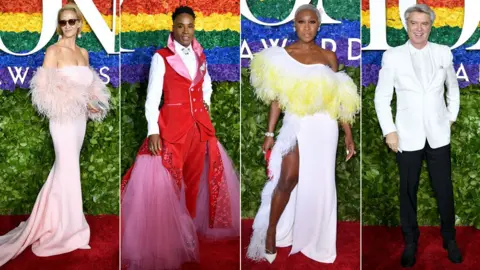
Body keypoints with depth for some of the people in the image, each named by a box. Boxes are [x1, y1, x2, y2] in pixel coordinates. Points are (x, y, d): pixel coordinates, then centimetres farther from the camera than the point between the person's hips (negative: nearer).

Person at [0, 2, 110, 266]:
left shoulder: (83, 52, 12)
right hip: (63, 117, -7)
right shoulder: (53, 51, -9)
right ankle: (67, 227, 8)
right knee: (69, 168, -4)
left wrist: (90, 103, -1)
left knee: (65, 166, 14)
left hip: (80, 117, 7)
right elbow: (45, 89, -15)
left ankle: (52, 217, 27)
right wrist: (79, 102, -19)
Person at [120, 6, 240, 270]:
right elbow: (152, 96, -10)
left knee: (195, 178, 13)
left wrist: (206, 102, 11)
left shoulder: (200, 54, 9)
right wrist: (153, 131, -17)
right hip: (172, 124, -6)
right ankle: (166, 237, 4)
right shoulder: (161, 57, -7)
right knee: (164, 180, -9)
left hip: (200, 124, 6)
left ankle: (189, 228, 29)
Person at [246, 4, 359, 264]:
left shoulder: (329, 57, 3)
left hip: (323, 126, 1)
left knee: (318, 183, 6)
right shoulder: (281, 55, 1)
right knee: (288, 179, -11)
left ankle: (312, 238, 23)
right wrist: (269, 132, -1)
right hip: (295, 123, -1)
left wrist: (348, 134, 4)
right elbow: (277, 98, 2)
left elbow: (340, 98, 6)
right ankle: (271, 233, 5)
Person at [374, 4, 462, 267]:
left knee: (444, 190, 7)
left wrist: (451, 117, 12)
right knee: (408, 191, 9)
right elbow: (381, 97, -1)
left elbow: (453, 87, 17)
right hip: (408, 136, -1)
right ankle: (410, 242, 24)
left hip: (438, 135, 1)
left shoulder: (444, 52, 2)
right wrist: (389, 131, -6)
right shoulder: (392, 56, -5)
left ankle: (449, 239, 26)